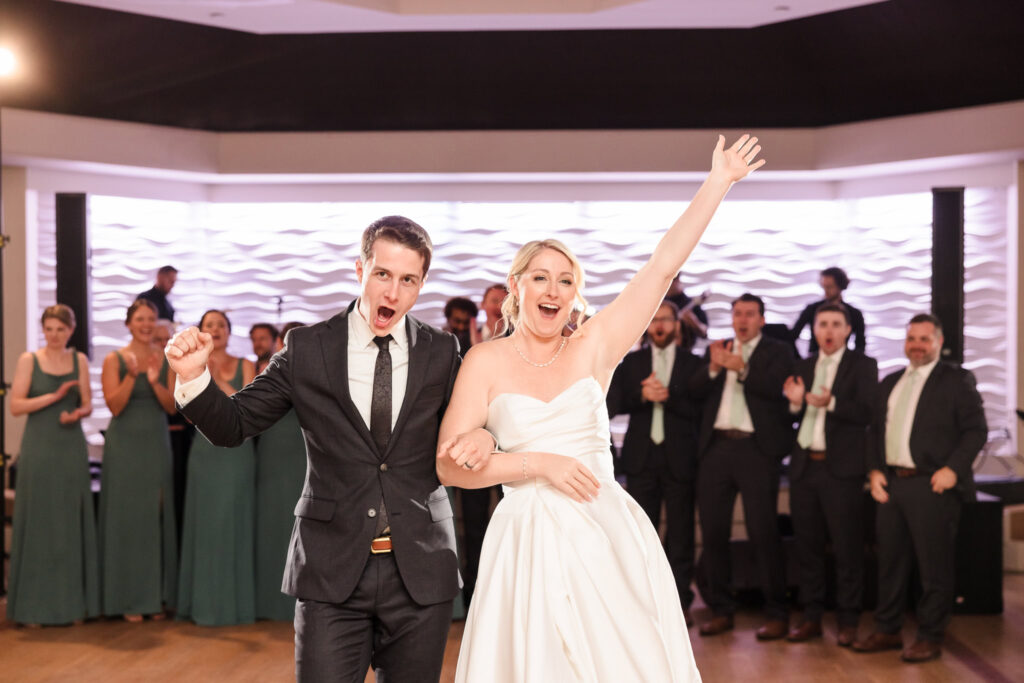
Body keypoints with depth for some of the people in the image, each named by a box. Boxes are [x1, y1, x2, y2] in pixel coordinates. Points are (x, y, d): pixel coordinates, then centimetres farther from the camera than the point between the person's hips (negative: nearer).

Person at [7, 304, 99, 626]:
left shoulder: (79, 360, 8)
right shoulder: (29, 360, 0)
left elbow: (87, 404, 9)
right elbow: (16, 406, -6)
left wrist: (77, 413, -13)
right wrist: (55, 396, -16)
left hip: (71, 447, 3)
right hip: (39, 447, -2)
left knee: (72, 523, 4)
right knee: (38, 523, -1)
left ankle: (72, 601, 11)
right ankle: (34, 605, 6)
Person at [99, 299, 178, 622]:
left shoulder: (167, 358, 5)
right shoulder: (114, 360, -2)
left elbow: (172, 406, 0)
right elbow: (115, 406, -9)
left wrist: (155, 381, -17)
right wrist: (131, 376, -21)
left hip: (157, 442, 3)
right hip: (124, 443, -3)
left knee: (158, 515, 4)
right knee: (127, 516, -1)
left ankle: (157, 595, 12)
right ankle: (129, 598, 6)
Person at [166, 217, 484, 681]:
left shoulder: (442, 353, 2)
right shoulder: (308, 349, -1)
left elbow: (466, 426, 9)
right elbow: (232, 426, 0)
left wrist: (483, 436, -15)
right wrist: (193, 377, -19)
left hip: (420, 571, 2)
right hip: (332, 572, -1)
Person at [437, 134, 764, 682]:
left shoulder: (593, 347, 5)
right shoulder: (486, 361, 2)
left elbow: (663, 266, 3)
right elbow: (449, 465, -2)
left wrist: (717, 183, 3)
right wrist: (536, 464, -11)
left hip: (608, 535, 2)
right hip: (529, 538, -1)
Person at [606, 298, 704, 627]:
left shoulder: (693, 363, 5)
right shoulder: (631, 362, 11)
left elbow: (700, 409, -5)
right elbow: (614, 403, 2)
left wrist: (667, 397, -17)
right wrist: (643, 395, -14)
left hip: (679, 458, -2)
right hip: (641, 457, 2)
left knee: (680, 534, 2)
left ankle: (681, 602, 10)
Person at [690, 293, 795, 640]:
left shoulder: (777, 351, 5)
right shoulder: (718, 349, 16)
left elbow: (777, 388, -13)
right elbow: (696, 390, 3)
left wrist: (743, 369, -25)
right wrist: (714, 368, -15)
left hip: (756, 449, -4)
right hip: (716, 446, 4)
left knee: (763, 531, -4)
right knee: (713, 530, 5)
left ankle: (776, 613, 4)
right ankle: (721, 609, 16)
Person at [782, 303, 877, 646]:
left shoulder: (862, 366, 1)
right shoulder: (803, 367, 15)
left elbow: (867, 414, -12)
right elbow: (795, 420, 12)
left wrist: (832, 403, -27)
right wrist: (795, 403, -9)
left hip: (841, 467, -5)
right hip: (804, 466, 5)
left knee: (847, 548, -1)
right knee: (808, 546, 9)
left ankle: (848, 621, 8)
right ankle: (811, 617, 18)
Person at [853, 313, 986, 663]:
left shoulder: (956, 380, 1)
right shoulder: (890, 383, 18)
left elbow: (976, 430, -5)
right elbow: (877, 429, 19)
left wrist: (952, 469, -15)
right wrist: (875, 470, 6)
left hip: (933, 486, -5)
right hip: (891, 483, 6)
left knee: (934, 566, 0)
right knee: (890, 562, 11)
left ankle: (930, 637, 10)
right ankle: (887, 631, 21)